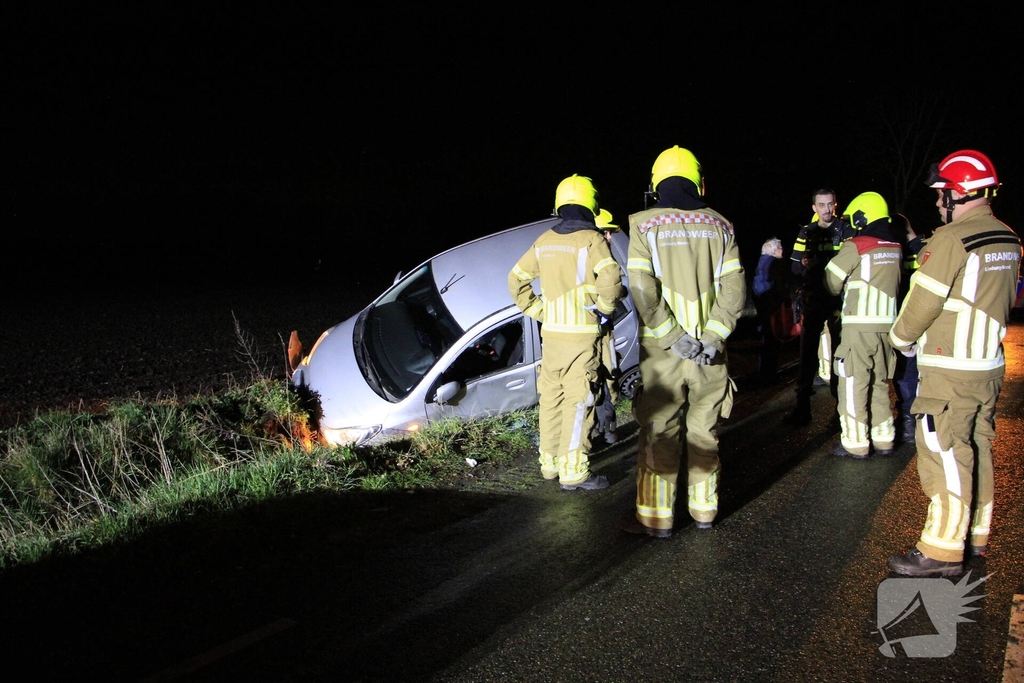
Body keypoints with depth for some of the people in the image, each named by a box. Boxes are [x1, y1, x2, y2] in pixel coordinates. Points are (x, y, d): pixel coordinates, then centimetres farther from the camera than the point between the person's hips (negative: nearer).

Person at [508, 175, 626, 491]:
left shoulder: (545, 241, 9)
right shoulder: (592, 239, -9)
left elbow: (516, 279, 14)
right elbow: (610, 279, -23)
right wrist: (605, 306, -6)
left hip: (551, 333, 6)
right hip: (582, 335, -6)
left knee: (552, 399, 14)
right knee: (578, 402, -3)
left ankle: (549, 463, 23)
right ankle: (573, 472, -1)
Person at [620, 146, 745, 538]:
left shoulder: (645, 225, -4)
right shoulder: (718, 225, 5)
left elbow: (643, 291, -15)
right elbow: (734, 289, -3)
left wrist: (673, 338, -14)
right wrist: (712, 337, -9)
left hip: (662, 349, -3)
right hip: (709, 350, 3)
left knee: (659, 432, 5)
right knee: (705, 431, 14)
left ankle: (656, 516, 10)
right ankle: (704, 509, 24)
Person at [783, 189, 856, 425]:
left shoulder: (845, 230, -1)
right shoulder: (806, 232, 8)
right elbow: (795, 267, 6)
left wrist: (823, 262, -25)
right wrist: (805, 264, -17)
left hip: (839, 300, -3)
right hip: (812, 300, 3)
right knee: (807, 353, 4)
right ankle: (802, 407, 11)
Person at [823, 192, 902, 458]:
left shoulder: (856, 246, -10)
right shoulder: (896, 248, 9)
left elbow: (832, 282, -3)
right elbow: (894, 282, 12)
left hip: (859, 326, -6)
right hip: (887, 323, 6)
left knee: (854, 384, 0)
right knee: (880, 384, 16)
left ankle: (855, 443, 3)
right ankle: (883, 439, 22)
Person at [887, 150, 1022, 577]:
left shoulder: (952, 239, -17)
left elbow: (922, 302, -14)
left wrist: (901, 338, 3)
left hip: (950, 370, -9)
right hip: (990, 365, 9)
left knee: (944, 454, -4)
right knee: (976, 449, 17)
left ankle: (942, 552, 1)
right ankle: (975, 535, 28)